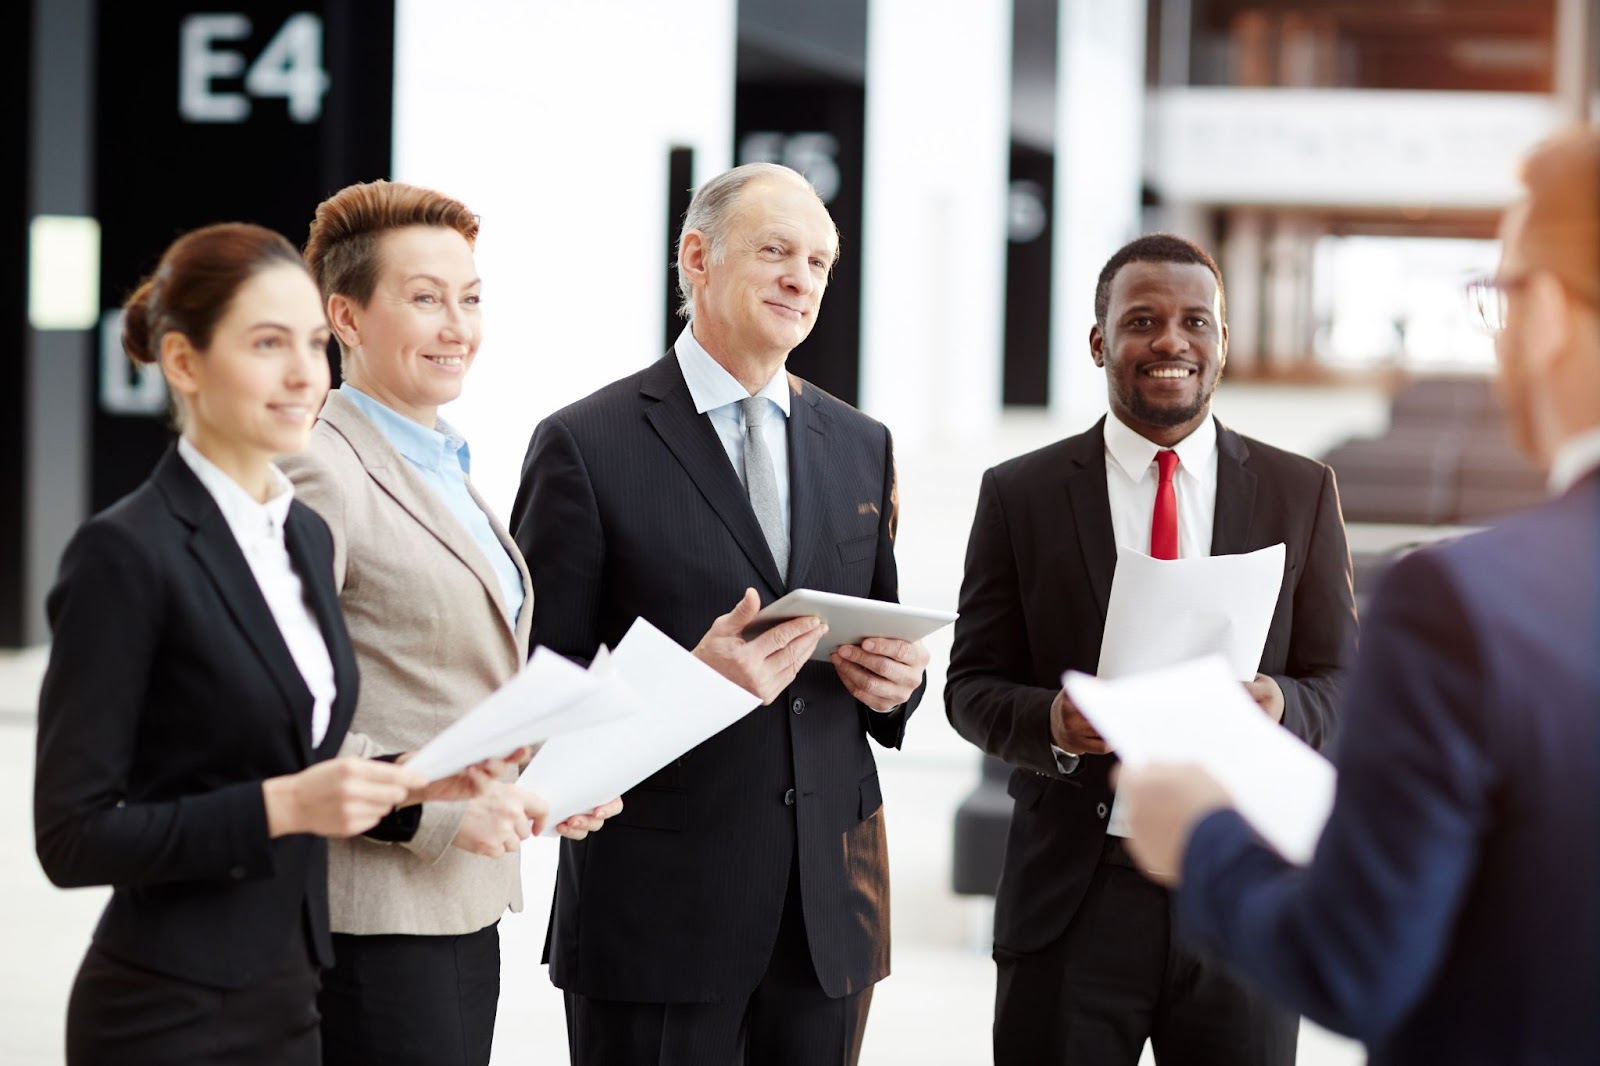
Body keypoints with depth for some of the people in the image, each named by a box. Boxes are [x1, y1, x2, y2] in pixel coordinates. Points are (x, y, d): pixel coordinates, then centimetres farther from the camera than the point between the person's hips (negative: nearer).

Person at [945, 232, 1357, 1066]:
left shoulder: (1301, 494, 6)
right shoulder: (1021, 495, 3)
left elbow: (1343, 682, 7)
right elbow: (972, 686, 4)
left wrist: (1284, 706, -16)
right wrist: (1053, 722, -18)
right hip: (1071, 900, -1)